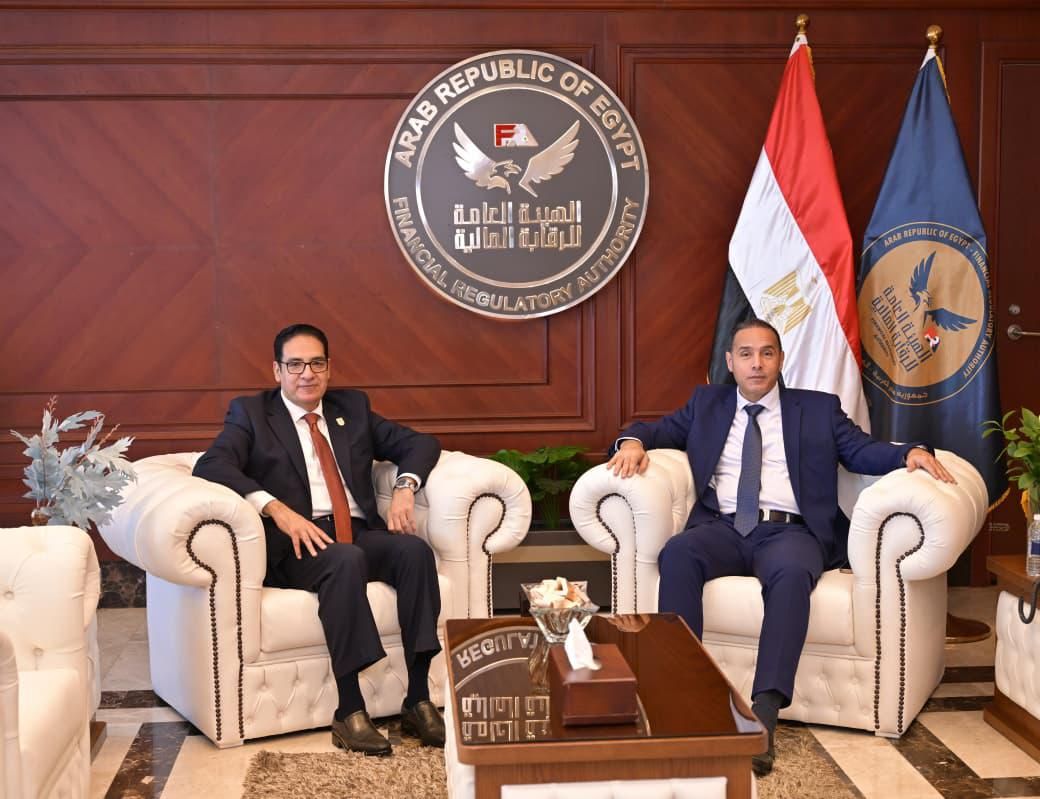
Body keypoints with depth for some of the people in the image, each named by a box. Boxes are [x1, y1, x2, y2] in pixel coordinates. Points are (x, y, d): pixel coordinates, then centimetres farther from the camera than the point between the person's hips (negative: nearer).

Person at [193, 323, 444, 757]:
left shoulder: (352, 408, 21)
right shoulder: (251, 412, 8)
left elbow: (420, 443, 19)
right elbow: (210, 466, -9)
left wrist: (404, 487, -3)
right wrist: (277, 509, -23)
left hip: (362, 534, 4)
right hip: (297, 543, -4)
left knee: (415, 549, -27)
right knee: (345, 560, -36)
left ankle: (418, 701, -24)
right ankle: (349, 711, -32)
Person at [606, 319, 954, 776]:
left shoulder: (818, 409, 18)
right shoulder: (707, 403, 24)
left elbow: (863, 451, 7)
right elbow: (659, 430, 19)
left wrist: (910, 452, -14)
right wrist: (634, 442, -6)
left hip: (789, 531, -1)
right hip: (722, 528, 2)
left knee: (792, 574, -37)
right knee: (677, 555, -32)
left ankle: (763, 715, -42)